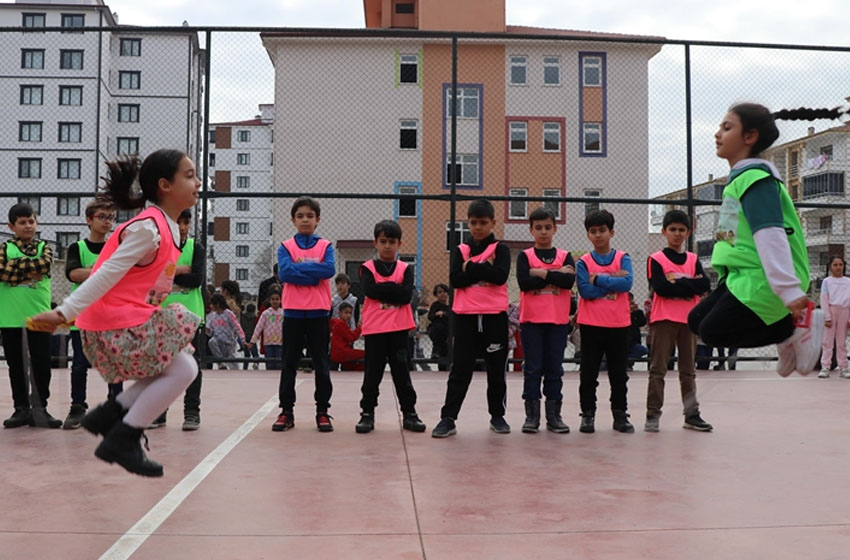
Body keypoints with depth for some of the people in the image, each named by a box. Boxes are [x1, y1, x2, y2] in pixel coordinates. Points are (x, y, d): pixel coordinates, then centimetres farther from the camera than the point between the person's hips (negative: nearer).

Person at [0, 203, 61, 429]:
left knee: (42, 364, 1)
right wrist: (30, 271, -12)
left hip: (39, 314, 0)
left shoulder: (44, 247, 8)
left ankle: (40, 408, 11)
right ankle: (21, 408, 17)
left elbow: (45, 264, -14)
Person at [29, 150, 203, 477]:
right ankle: (121, 441, -1)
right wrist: (64, 313, -23)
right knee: (182, 370, -8)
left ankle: (109, 415, 15)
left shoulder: (166, 228, 11)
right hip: (118, 324, -9)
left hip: (129, 320, 9)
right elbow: (107, 273, -23)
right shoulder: (148, 228, -19)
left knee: (180, 367, 13)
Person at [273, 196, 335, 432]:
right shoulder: (286, 247, 6)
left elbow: (329, 269, -12)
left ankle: (322, 412, 11)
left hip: (319, 312, 0)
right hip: (293, 312, 0)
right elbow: (285, 273, -11)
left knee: (321, 364, 4)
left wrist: (300, 266, -10)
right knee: (289, 364, 6)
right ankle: (286, 411, 13)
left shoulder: (325, 246, 6)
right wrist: (314, 274, -12)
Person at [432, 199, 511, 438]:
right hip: (466, 316, 1)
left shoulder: (500, 249, 4)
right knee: (460, 370, 1)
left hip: (495, 316, 0)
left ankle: (497, 416, 22)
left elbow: (500, 276, -14)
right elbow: (455, 279, -8)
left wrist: (471, 267, -13)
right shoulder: (460, 250, 8)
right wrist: (484, 269, -13)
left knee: (496, 370, 9)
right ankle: (448, 418, 2)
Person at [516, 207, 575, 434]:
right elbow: (524, 282, -13)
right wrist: (556, 275, -10)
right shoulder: (525, 256, 4)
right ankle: (532, 415, 7)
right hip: (531, 320, -1)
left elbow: (569, 281, -9)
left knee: (555, 369, 5)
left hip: (558, 321, 1)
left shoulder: (564, 256, 9)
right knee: (533, 368, 1)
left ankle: (554, 415, 12)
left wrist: (541, 273, -11)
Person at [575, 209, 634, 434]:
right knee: (588, 373, 4)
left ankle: (620, 414, 18)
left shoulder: (623, 258, 4)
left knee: (619, 373, 9)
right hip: (591, 324, -1)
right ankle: (588, 414, 13)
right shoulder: (583, 262, 2)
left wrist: (598, 279, -15)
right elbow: (585, 291, -12)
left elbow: (627, 283, -14)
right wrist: (612, 280, -12)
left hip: (619, 324, 1)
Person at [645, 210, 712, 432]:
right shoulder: (656, 259, -1)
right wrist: (690, 284, -10)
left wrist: (677, 283, -13)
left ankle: (692, 414, 17)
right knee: (658, 369, -1)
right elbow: (661, 287, -15)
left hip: (689, 319, 4)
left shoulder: (693, 259, 11)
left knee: (688, 369, 11)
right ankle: (653, 414, 2)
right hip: (664, 319, -4)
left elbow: (705, 285, -3)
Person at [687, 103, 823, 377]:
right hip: (743, 275, 10)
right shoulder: (740, 178, 16)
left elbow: (770, 234, -24)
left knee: (713, 331, -12)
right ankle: (787, 337, 10)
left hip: (763, 280, -10)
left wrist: (789, 289, -31)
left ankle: (797, 329, -2)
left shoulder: (756, 177, -14)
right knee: (697, 320, 9)